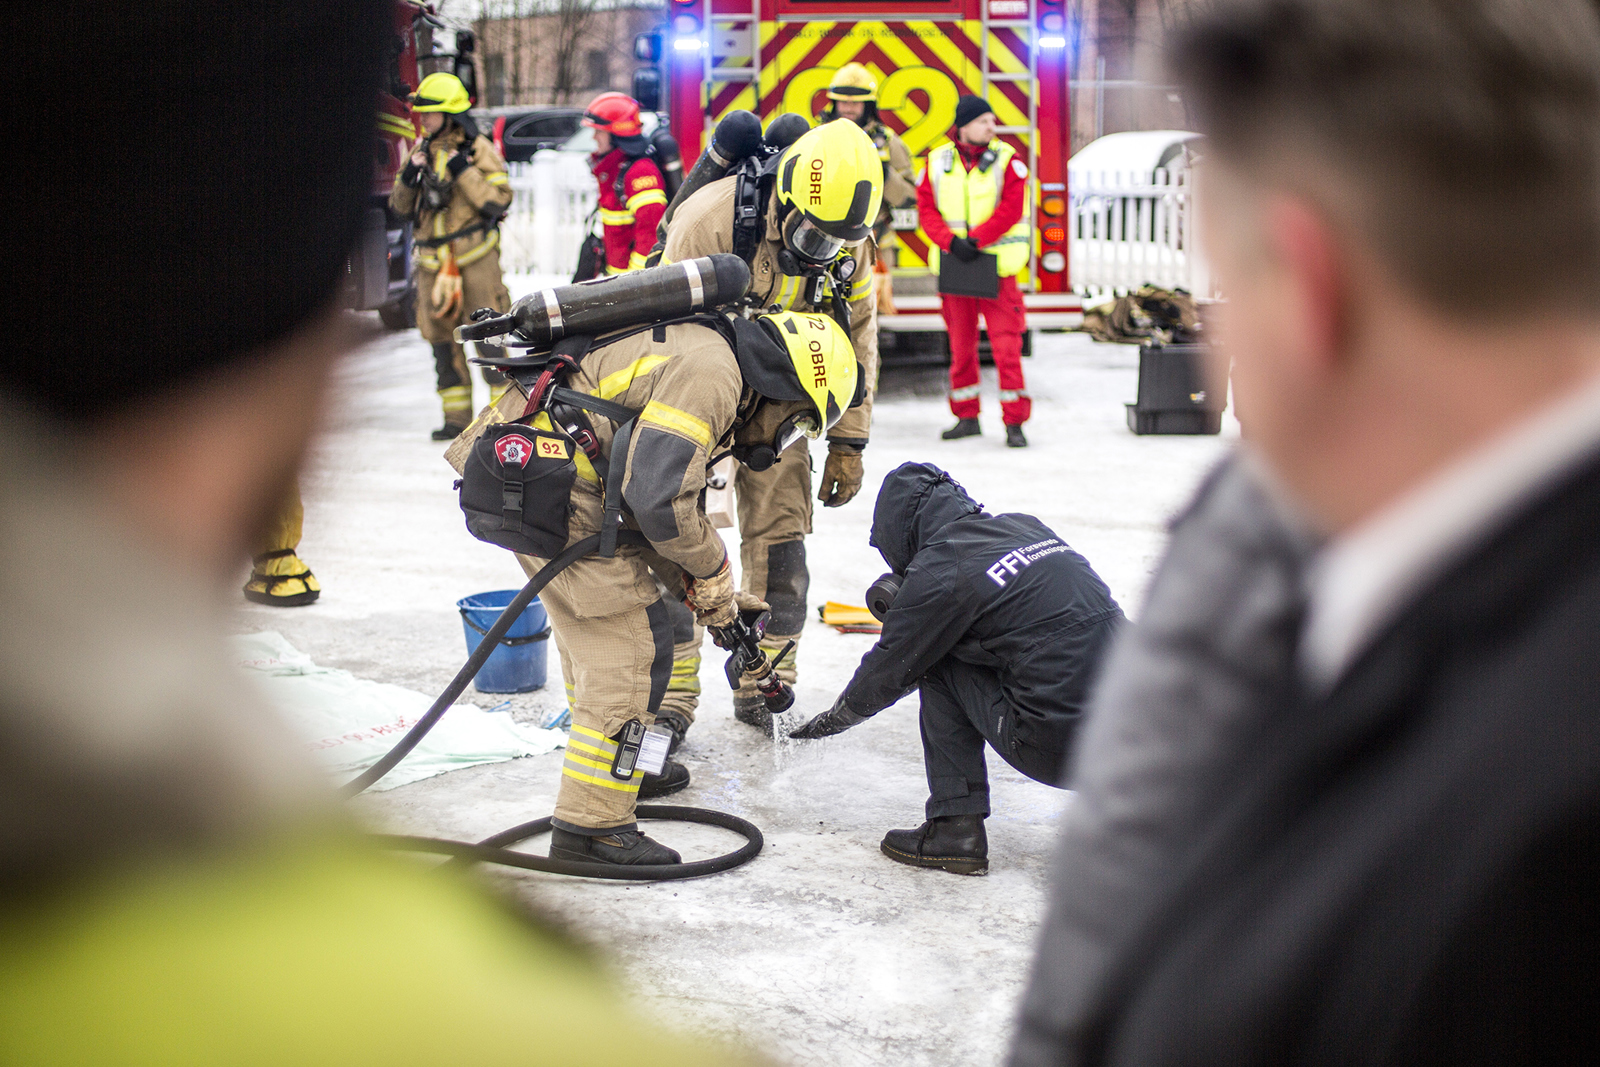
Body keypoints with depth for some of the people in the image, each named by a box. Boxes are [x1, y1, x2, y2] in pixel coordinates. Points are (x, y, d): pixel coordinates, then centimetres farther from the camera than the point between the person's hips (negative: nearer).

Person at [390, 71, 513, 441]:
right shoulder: (421, 151, 14)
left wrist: (463, 171, -17)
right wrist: (408, 178, -3)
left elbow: (498, 199, -12)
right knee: (442, 338, 6)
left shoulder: (478, 149, -2)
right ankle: (457, 416, 12)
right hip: (432, 259, 6)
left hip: (475, 257, -6)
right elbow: (401, 206, 16)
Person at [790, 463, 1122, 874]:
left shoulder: (939, 572, -5)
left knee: (938, 665, 8)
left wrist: (831, 720, 27)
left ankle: (955, 827, 7)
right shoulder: (1026, 527, 14)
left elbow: (886, 675, 8)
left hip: (1057, 749, -6)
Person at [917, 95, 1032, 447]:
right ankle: (966, 417, 22)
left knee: (1006, 344, -6)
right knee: (960, 345, 10)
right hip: (953, 262, 3)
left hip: (996, 263, -3)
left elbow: (1010, 210, -11)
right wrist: (952, 242, -14)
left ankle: (1014, 422, -1)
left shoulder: (1007, 160, -2)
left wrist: (976, 241, -17)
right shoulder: (937, 163, 5)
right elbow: (926, 210, 1)